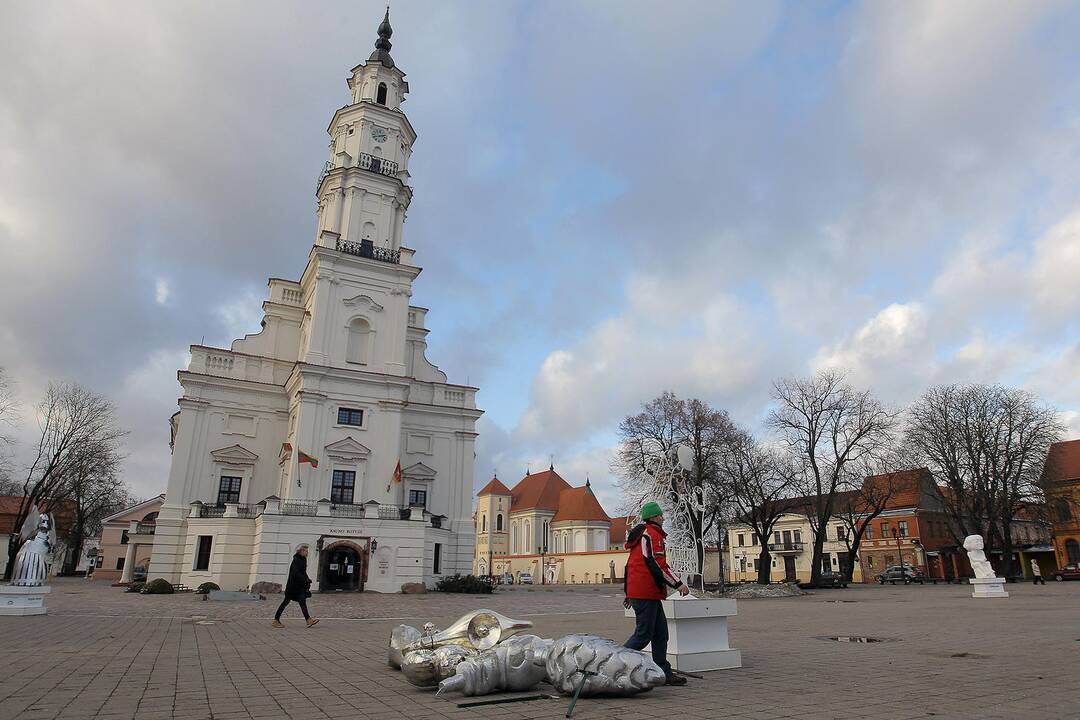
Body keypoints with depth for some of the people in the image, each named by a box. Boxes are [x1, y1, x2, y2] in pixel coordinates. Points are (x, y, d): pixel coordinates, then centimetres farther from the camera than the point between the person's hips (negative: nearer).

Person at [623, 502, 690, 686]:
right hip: (647, 593, -10)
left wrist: (628, 592, 28)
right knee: (643, 635, -5)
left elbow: (629, 566, 24)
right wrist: (678, 584, -15)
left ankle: (664, 673, 15)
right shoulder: (652, 534, -11)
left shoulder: (639, 535, 21)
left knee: (660, 633, 12)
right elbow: (657, 564, -19)